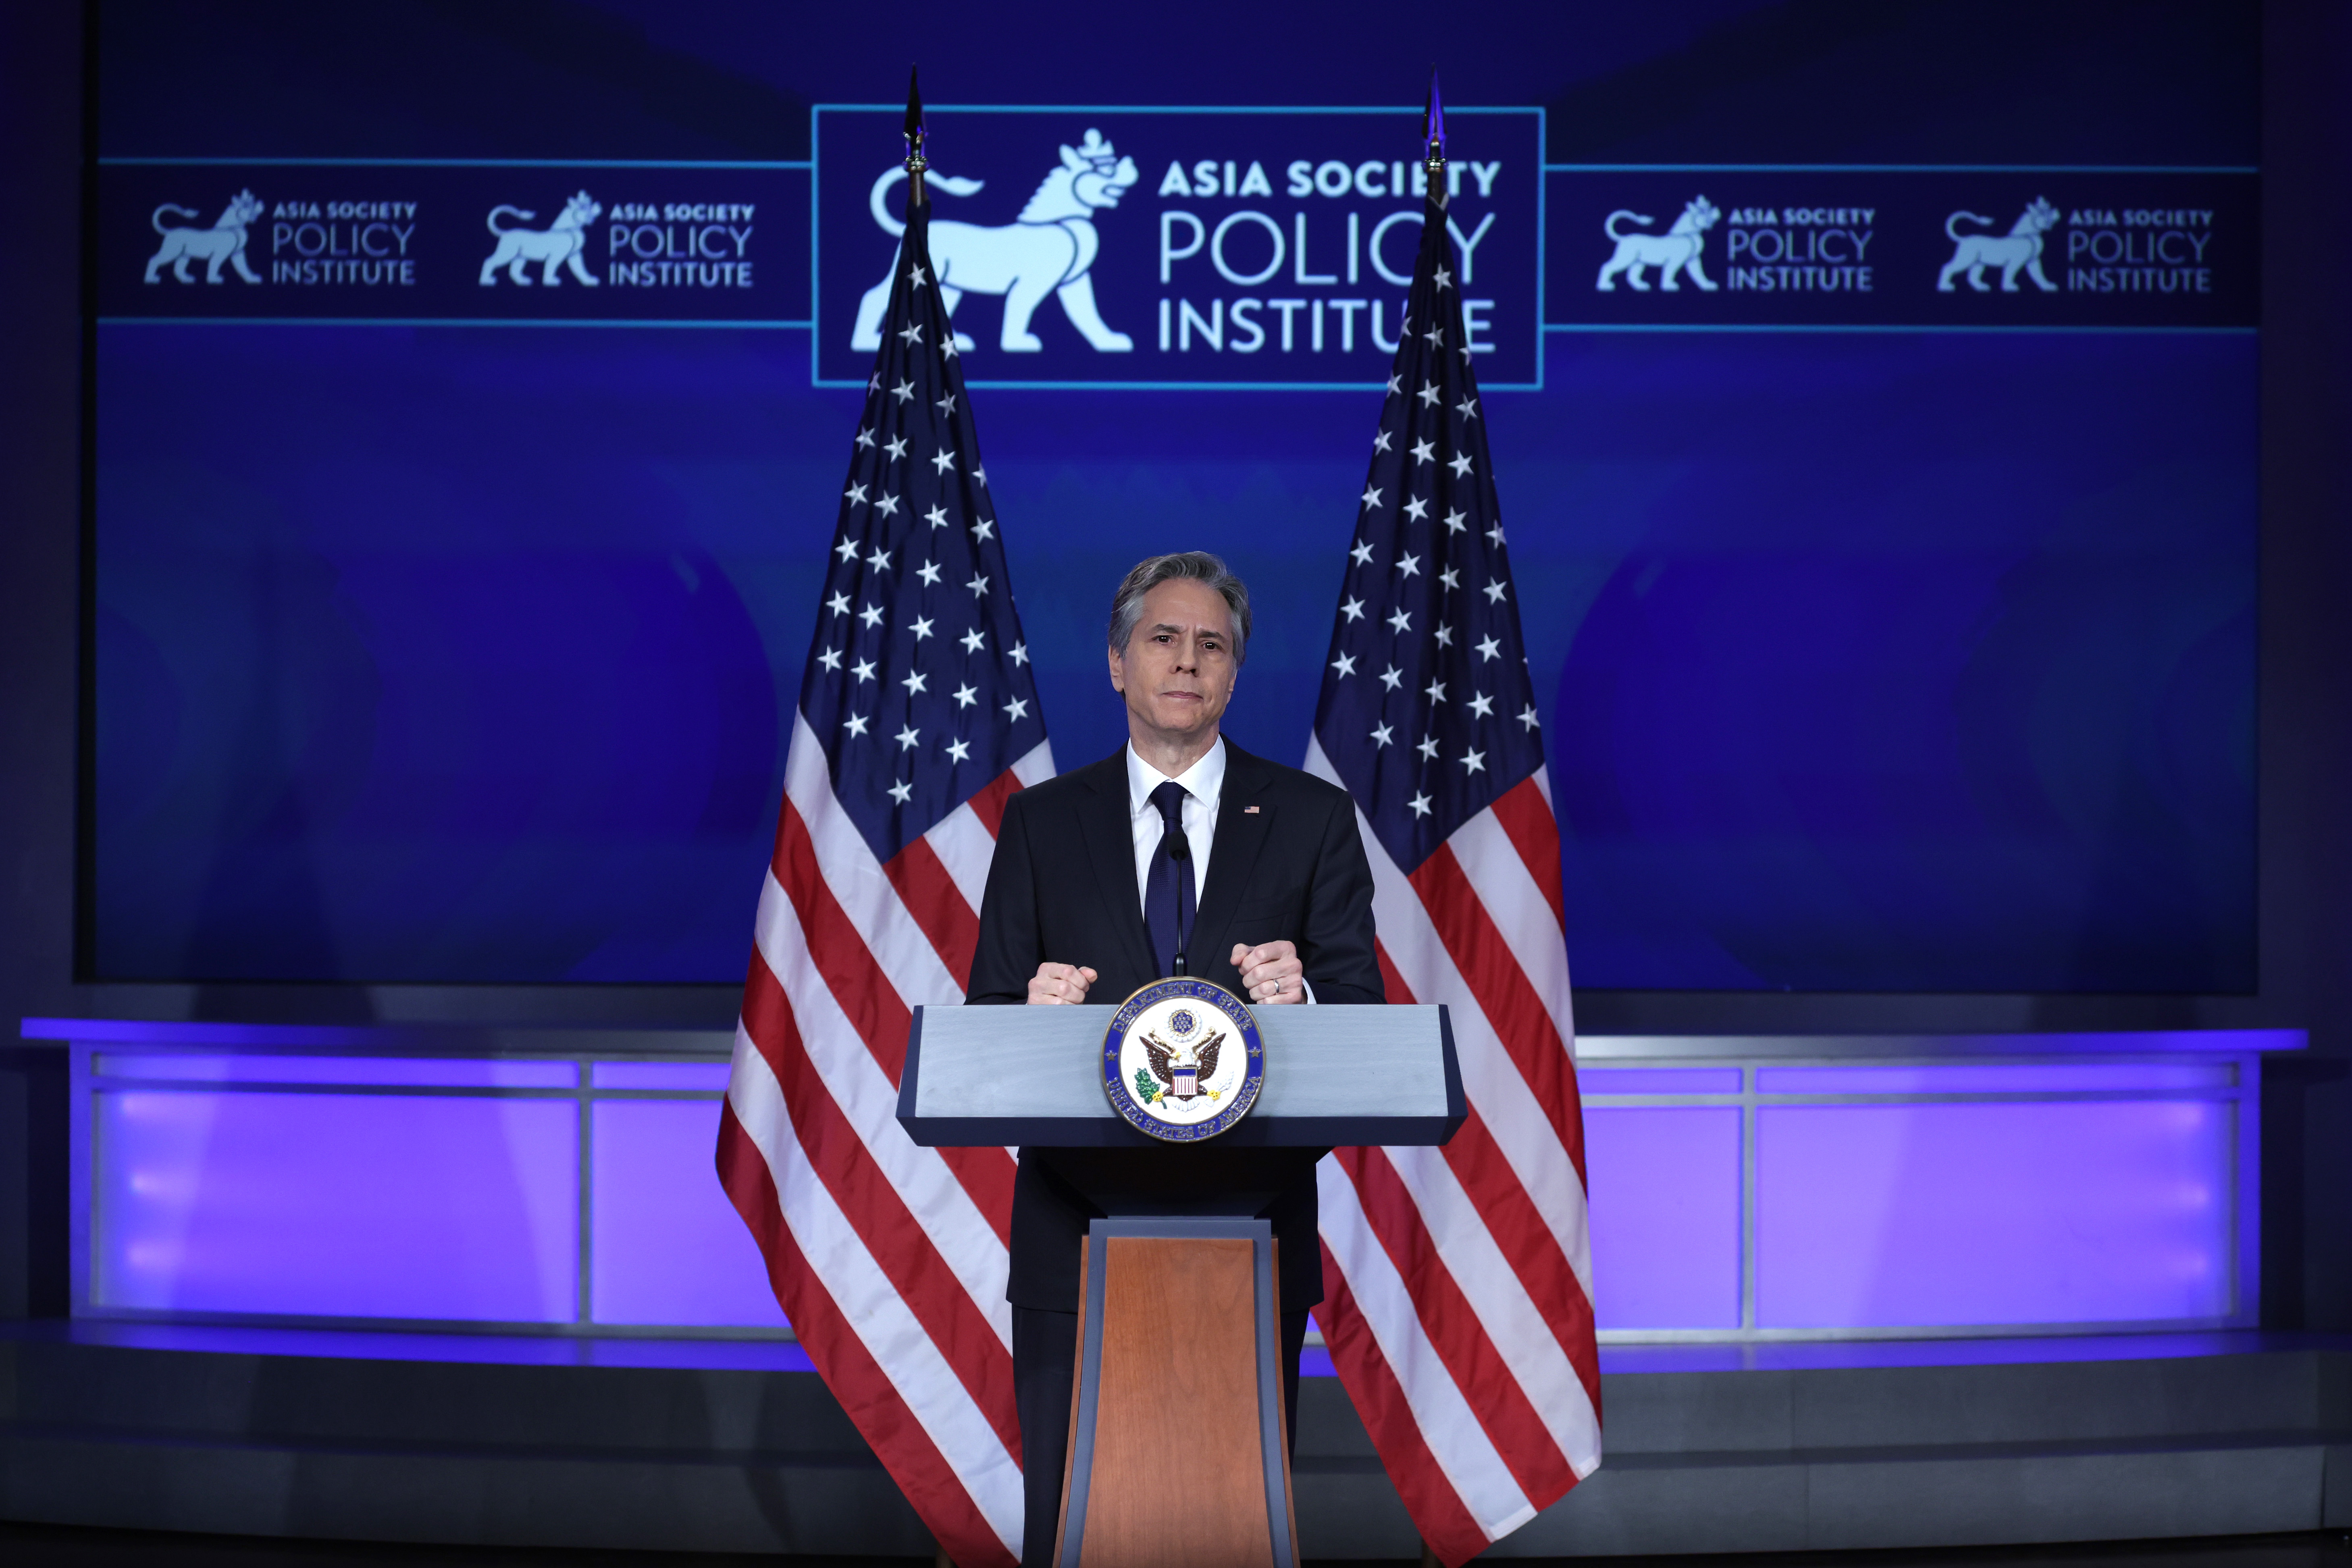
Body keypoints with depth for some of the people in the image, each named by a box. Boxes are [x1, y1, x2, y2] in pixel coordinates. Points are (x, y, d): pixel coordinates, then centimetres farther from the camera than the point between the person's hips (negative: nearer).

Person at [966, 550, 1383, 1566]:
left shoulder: (1311, 819, 7)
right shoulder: (1042, 824, 9)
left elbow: (1361, 1011, 2)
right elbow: (988, 1017, 6)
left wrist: (1300, 997, -21)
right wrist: (1035, 1012, -17)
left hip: (1251, 1229, 0)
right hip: (1080, 1234, 0)